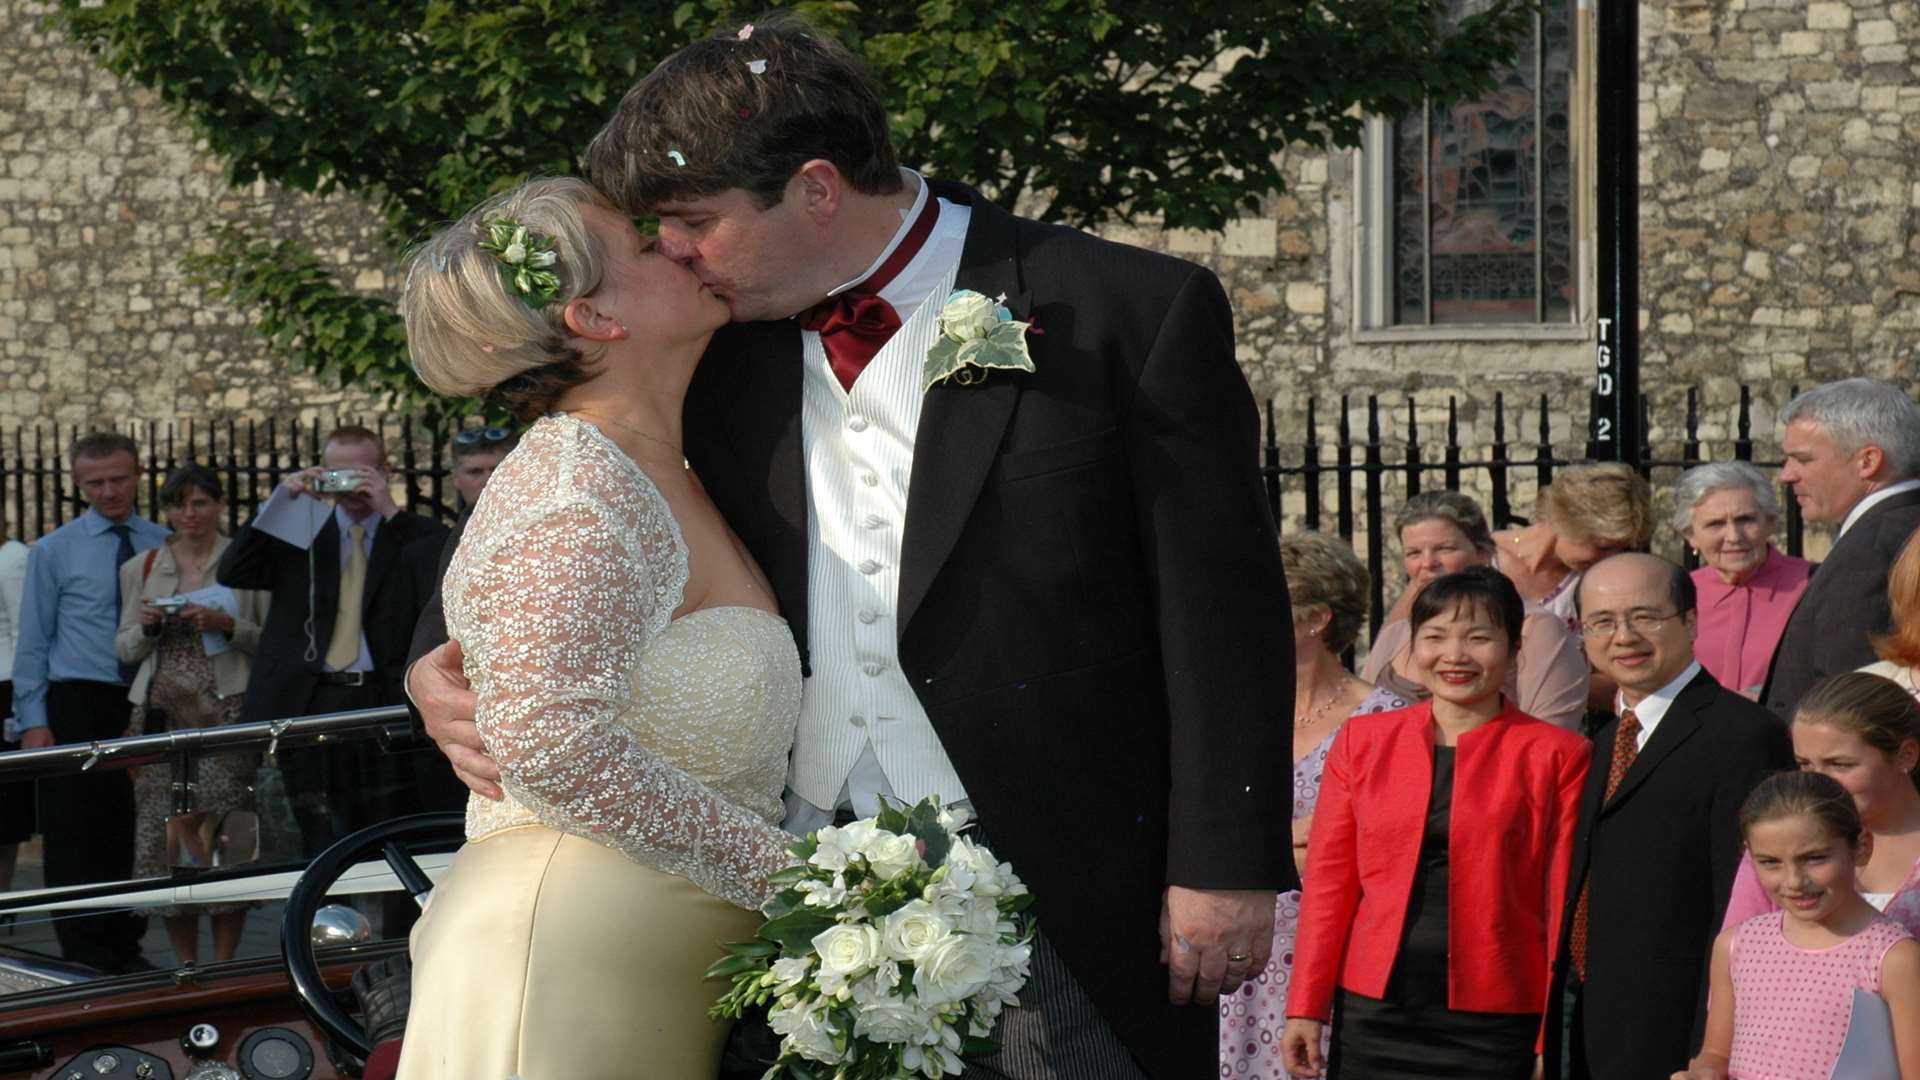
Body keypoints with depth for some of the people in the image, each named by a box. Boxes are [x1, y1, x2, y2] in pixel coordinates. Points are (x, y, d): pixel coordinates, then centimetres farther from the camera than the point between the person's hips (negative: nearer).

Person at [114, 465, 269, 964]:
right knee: (163, 834, -2)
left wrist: (228, 625, -12)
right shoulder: (140, 569, 14)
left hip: (226, 713, -3)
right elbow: (125, 648, 15)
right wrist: (147, 627, -5)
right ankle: (186, 965, 7)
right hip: (161, 713, 3)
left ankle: (223, 963, -2)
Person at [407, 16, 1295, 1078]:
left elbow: (1222, 610, -6)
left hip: (1059, 911, -4)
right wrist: (441, 661, 2)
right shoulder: (722, 348, 8)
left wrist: (1227, 868, -9)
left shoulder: (1135, 313, -6)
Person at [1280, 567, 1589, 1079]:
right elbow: (1329, 882, 9)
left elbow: (1565, 906, 1)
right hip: (1374, 1013, 2)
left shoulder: (1556, 755, 1)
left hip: (1493, 1029, -2)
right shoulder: (1362, 740, 9)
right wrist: (1306, 1009, 4)